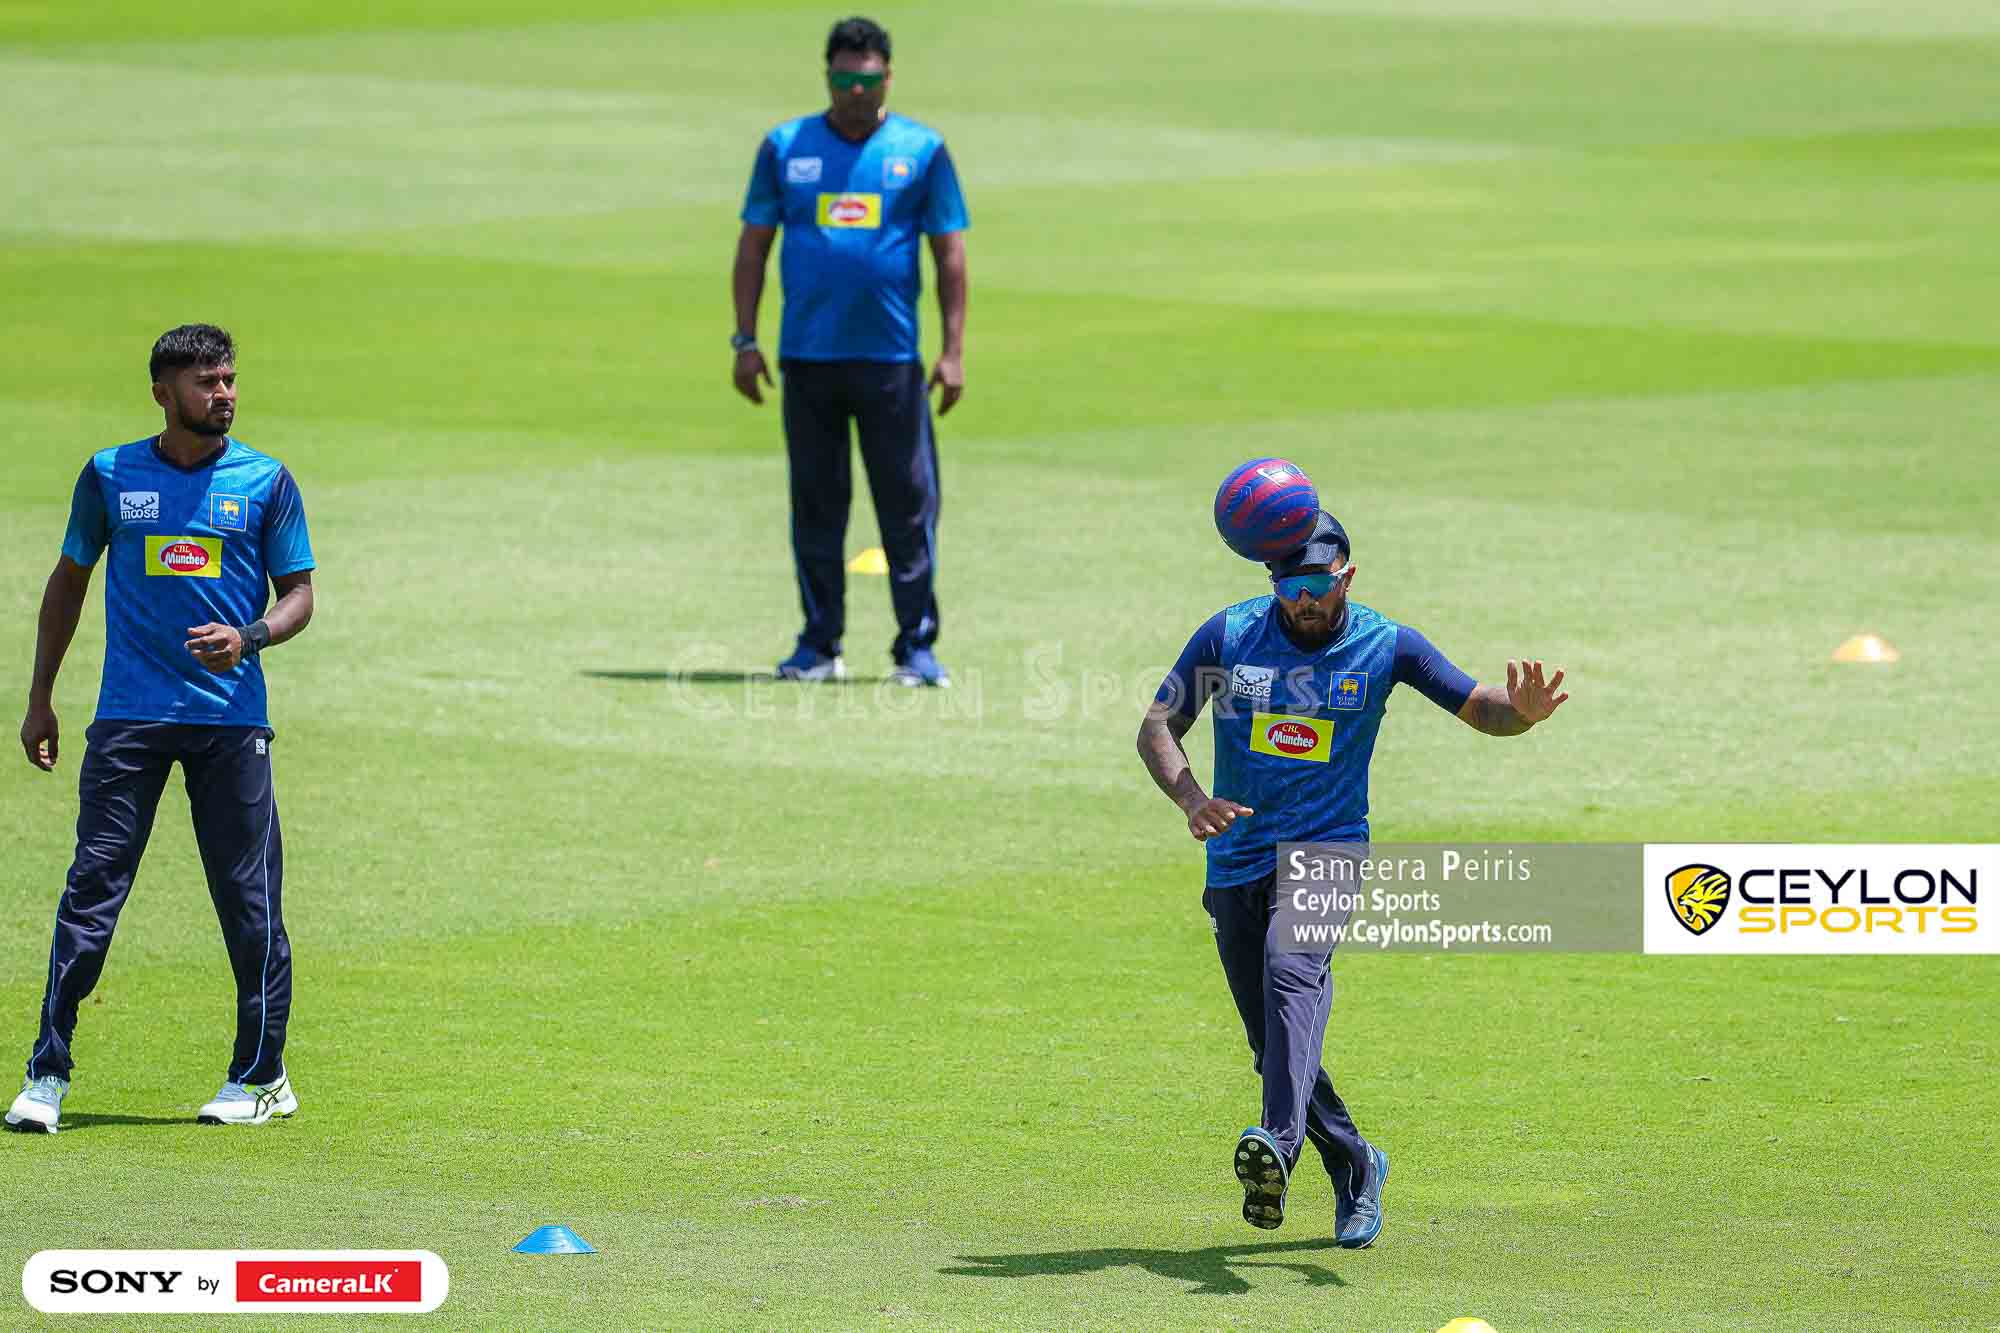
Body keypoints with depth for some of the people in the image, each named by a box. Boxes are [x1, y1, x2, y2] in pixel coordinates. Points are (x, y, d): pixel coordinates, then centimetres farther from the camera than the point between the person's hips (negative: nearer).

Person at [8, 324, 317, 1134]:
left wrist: (248, 638, -17)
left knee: (249, 899, 1)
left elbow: (299, 595, 5)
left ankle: (262, 1077, 13)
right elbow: (69, 582, 16)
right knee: (92, 887, -5)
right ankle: (47, 1074, -3)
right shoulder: (110, 476, 6)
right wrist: (39, 698, 14)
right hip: (129, 717, 0)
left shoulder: (265, 482, 3)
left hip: (231, 718, 0)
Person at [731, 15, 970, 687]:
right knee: (815, 504, 6)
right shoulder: (786, 147, 6)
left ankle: (917, 645, 2)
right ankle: (819, 643, 14)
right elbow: (753, 245, 9)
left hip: (893, 360, -1)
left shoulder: (922, 151, 4)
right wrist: (746, 341, 2)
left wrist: (954, 350, -2)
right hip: (807, 356, 1)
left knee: (910, 504, -3)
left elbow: (949, 254, 4)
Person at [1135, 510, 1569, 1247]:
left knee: (1291, 974, -32)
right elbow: (1158, 727, 4)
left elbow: (1478, 706, 3)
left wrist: (1522, 712, -22)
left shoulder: (1386, 645, -1)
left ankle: (1279, 1145, -52)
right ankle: (1355, 1167, 27)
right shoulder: (1229, 635, 1)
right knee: (1277, 1047, 5)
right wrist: (1191, 799, -15)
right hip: (1237, 863, 3)